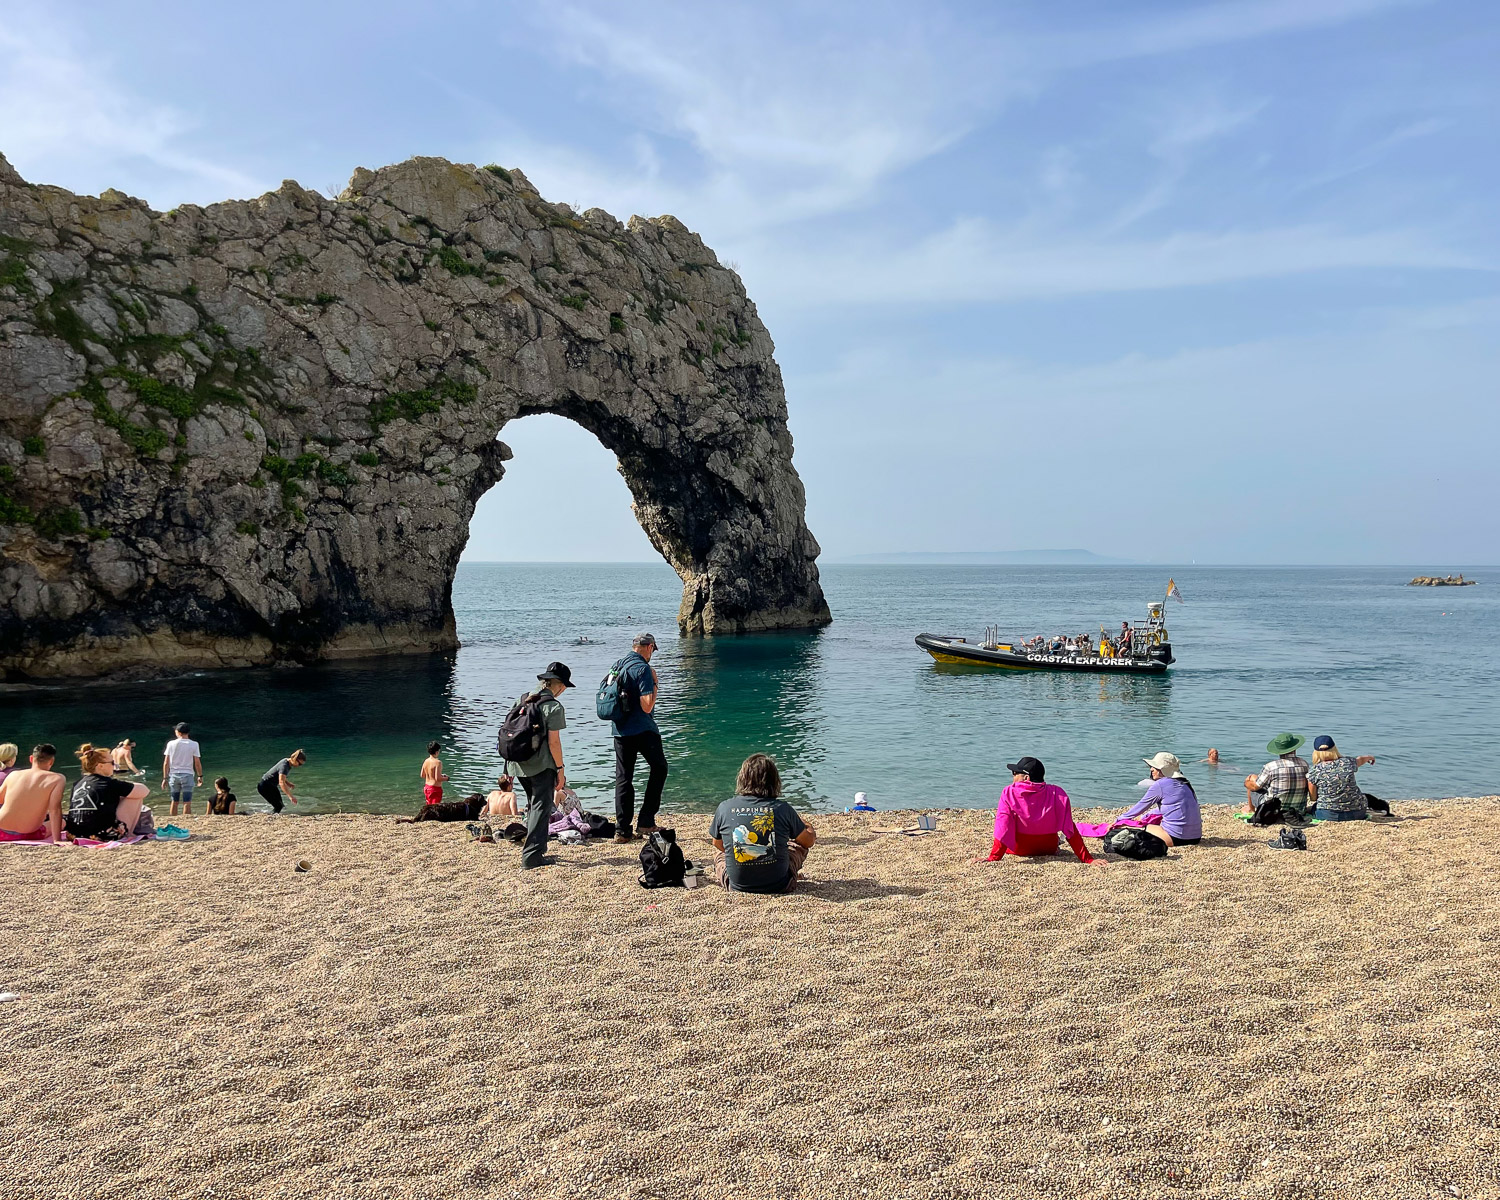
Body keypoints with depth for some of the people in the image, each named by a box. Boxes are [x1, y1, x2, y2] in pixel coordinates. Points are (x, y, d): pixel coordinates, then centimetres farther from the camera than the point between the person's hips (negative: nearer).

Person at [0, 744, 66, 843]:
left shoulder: (13, 775, 1)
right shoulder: (56, 779, -11)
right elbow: (55, 809, -18)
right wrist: (57, 840, -18)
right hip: (27, 835, -4)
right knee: (62, 822, 25)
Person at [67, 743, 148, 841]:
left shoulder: (77, 784, 11)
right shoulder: (110, 784, -9)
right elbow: (144, 791, -4)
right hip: (105, 835, -8)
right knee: (136, 796, 6)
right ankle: (130, 832, 14)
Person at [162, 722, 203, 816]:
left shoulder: (171, 744, -1)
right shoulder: (194, 744, -5)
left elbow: (166, 763, 0)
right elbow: (197, 763, -4)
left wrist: (165, 778, 6)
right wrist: (200, 776, 7)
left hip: (174, 775, 2)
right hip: (187, 775, -2)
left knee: (174, 802, 14)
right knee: (187, 803, -2)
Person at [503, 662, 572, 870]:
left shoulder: (521, 701, 9)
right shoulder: (554, 707, -11)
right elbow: (553, 741, -14)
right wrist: (560, 769, -7)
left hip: (519, 764, 7)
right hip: (542, 766, -7)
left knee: (533, 805, 21)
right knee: (541, 808, -1)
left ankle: (535, 850, 27)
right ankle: (532, 857, -7)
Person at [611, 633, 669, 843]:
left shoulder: (618, 666, 10)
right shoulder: (643, 669, -14)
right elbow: (647, 706, -20)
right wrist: (655, 684, -8)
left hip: (620, 730, 7)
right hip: (643, 730, -7)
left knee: (623, 777, 9)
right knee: (659, 768, 11)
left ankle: (621, 829, 6)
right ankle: (646, 821, 5)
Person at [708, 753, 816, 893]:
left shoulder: (724, 808, -9)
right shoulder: (782, 809, -12)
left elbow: (718, 844, 9)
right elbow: (809, 841, 4)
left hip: (736, 885, 1)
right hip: (779, 885, -1)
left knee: (718, 851, 32)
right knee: (800, 843, 26)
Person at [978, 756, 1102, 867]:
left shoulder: (1009, 793, -22)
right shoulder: (1057, 794, -18)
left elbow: (1003, 830, -26)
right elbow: (1070, 830, -20)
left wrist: (992, 858, -24)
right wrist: (1088, 859, -16)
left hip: (1017, 849, -1)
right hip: (1049, 849, 1)